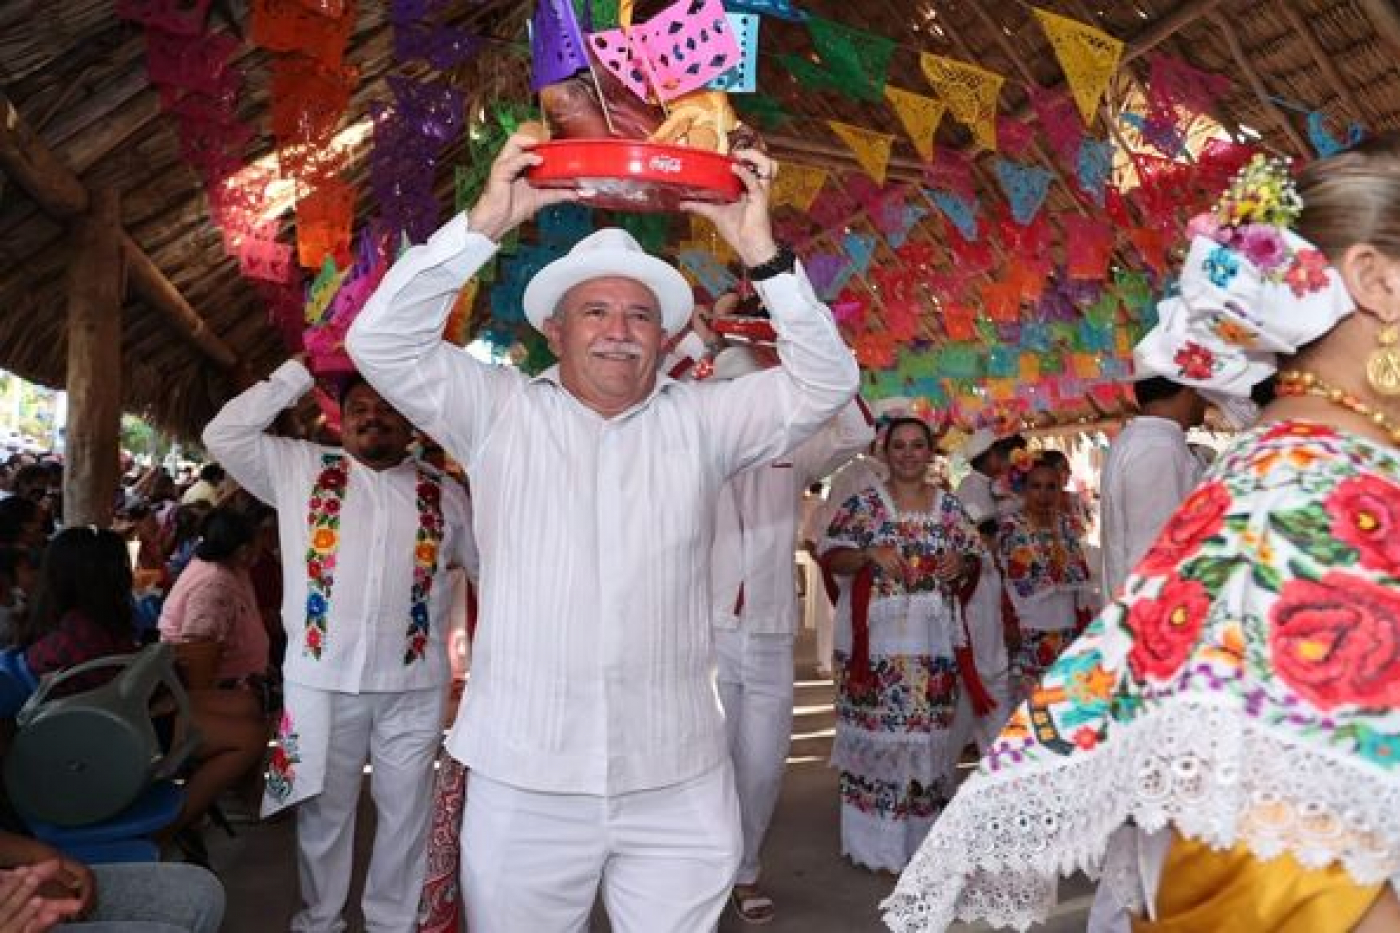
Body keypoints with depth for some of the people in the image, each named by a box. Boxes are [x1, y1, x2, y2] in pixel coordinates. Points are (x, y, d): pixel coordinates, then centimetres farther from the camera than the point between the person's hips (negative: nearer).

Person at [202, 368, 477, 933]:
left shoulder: (443, 493, 7)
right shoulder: (299, 468, 6)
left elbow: (492, 562, 14)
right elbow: (224, 435, 0)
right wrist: (300, 372, -2)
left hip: (414, 684, 1)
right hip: (320, 678, 0)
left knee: (405, 812, 13)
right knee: (323, 810, 15)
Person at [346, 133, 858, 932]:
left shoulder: (700, 419, 4)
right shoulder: (500, 412, 2)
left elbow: (824, 382, -4)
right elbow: (382, 345, -7)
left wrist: (760, 249, -17)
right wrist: (487, 222, -17)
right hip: (524, 779, 0)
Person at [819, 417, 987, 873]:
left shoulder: (949, 506, 10)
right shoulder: (863, 504, 0)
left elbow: (975, 558, 14)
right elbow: (830, 556, -3)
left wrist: (961, 564, -7)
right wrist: (869, 554, -19)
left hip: (933, 638, 3)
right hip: (876, 636, -3)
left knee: (929, 731, 7)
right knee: (878, 730, -3)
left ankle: (922, 838, 24)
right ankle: (876, 842, 12)